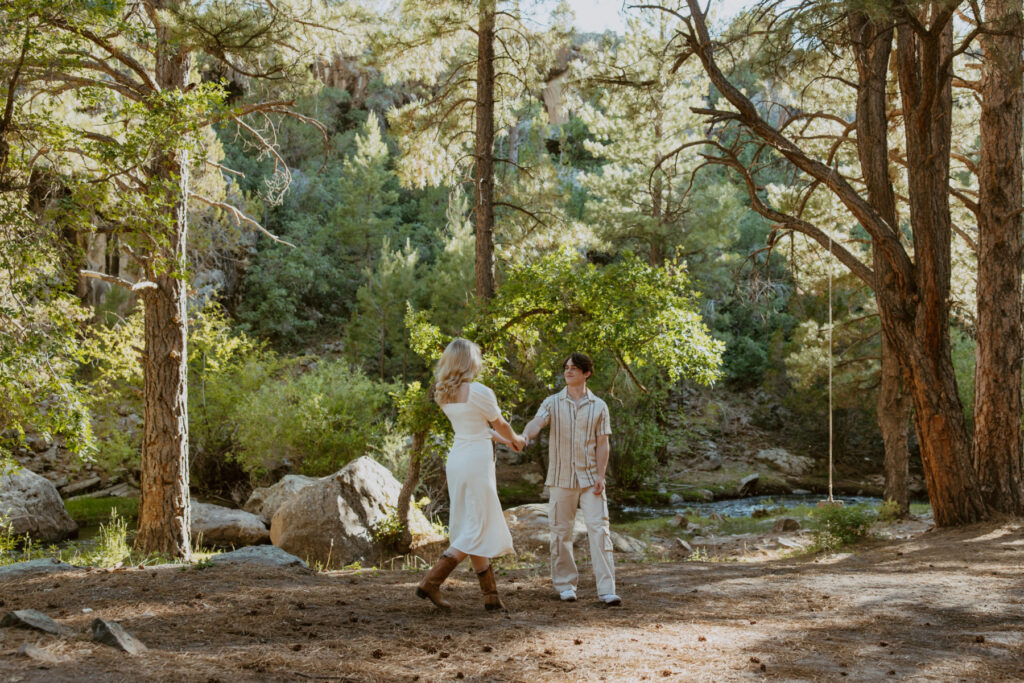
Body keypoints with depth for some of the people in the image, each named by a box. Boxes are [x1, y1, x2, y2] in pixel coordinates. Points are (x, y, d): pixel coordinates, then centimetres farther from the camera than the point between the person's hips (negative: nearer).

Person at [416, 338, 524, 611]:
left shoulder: (444, 394, 6)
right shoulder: (479, 392, -16)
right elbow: (500, 425, 1)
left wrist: (505, 441, 29)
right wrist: (515, 439, 23)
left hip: (457, 459, 8)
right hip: (477, 462, -8)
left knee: (473, 528, 12)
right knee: (476, 530, -1)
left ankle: (491, 594, 17)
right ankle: (431, 582, -9)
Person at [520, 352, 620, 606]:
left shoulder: (598, 406, 5)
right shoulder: (552, 403, 3)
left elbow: (602, 444, 4)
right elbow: (537, 423, -15)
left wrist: (600, 476, -7)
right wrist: (524, 437, -38)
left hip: (590, 478, 0)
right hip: (561, 478, 1)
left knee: (599, 529, -8)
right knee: (561, 532, 5)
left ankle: (606, 589, -9)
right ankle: (565, 585, 18)